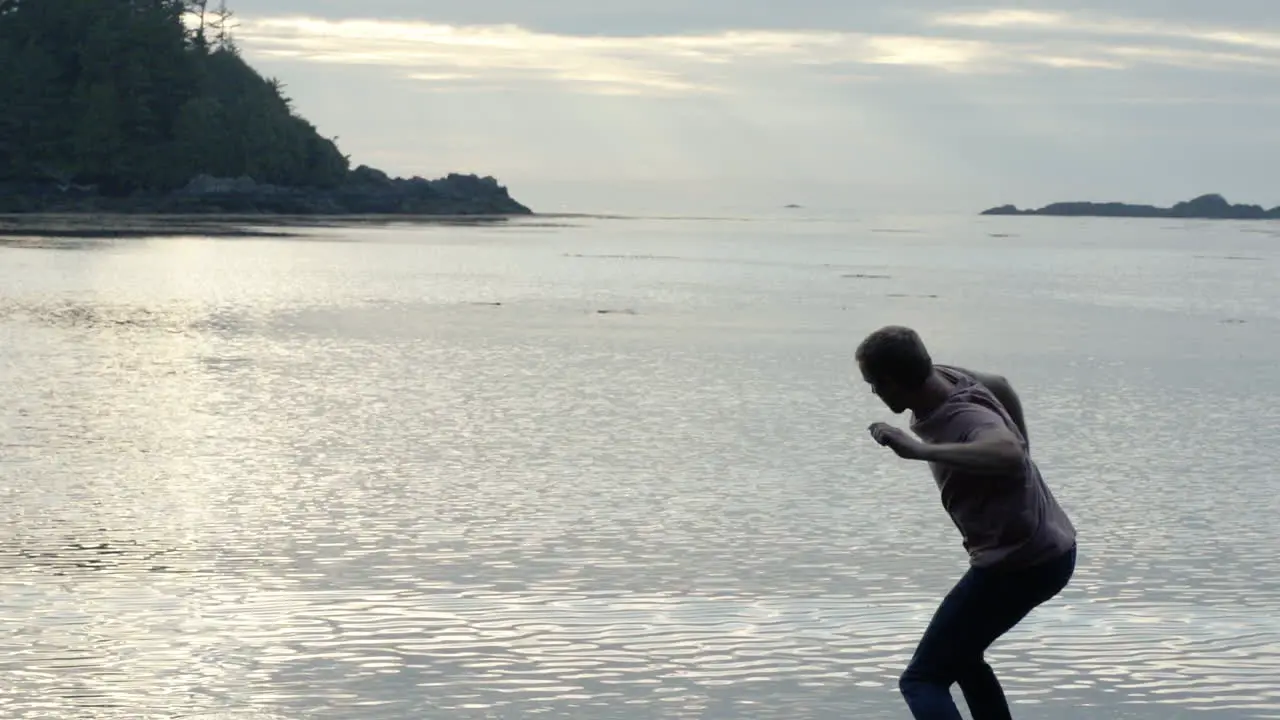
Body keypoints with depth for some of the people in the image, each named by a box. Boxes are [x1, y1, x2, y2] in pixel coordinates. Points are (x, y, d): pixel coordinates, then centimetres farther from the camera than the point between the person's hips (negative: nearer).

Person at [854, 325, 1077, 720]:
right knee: (959, 655, 27)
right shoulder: (946, 377, -1)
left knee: (922, 680, -11)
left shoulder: (968, 420, -28)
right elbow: (1001, 385, 21)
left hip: (1019, 564, -10)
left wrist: (920, 450, -50)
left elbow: (1009, 454, -51)